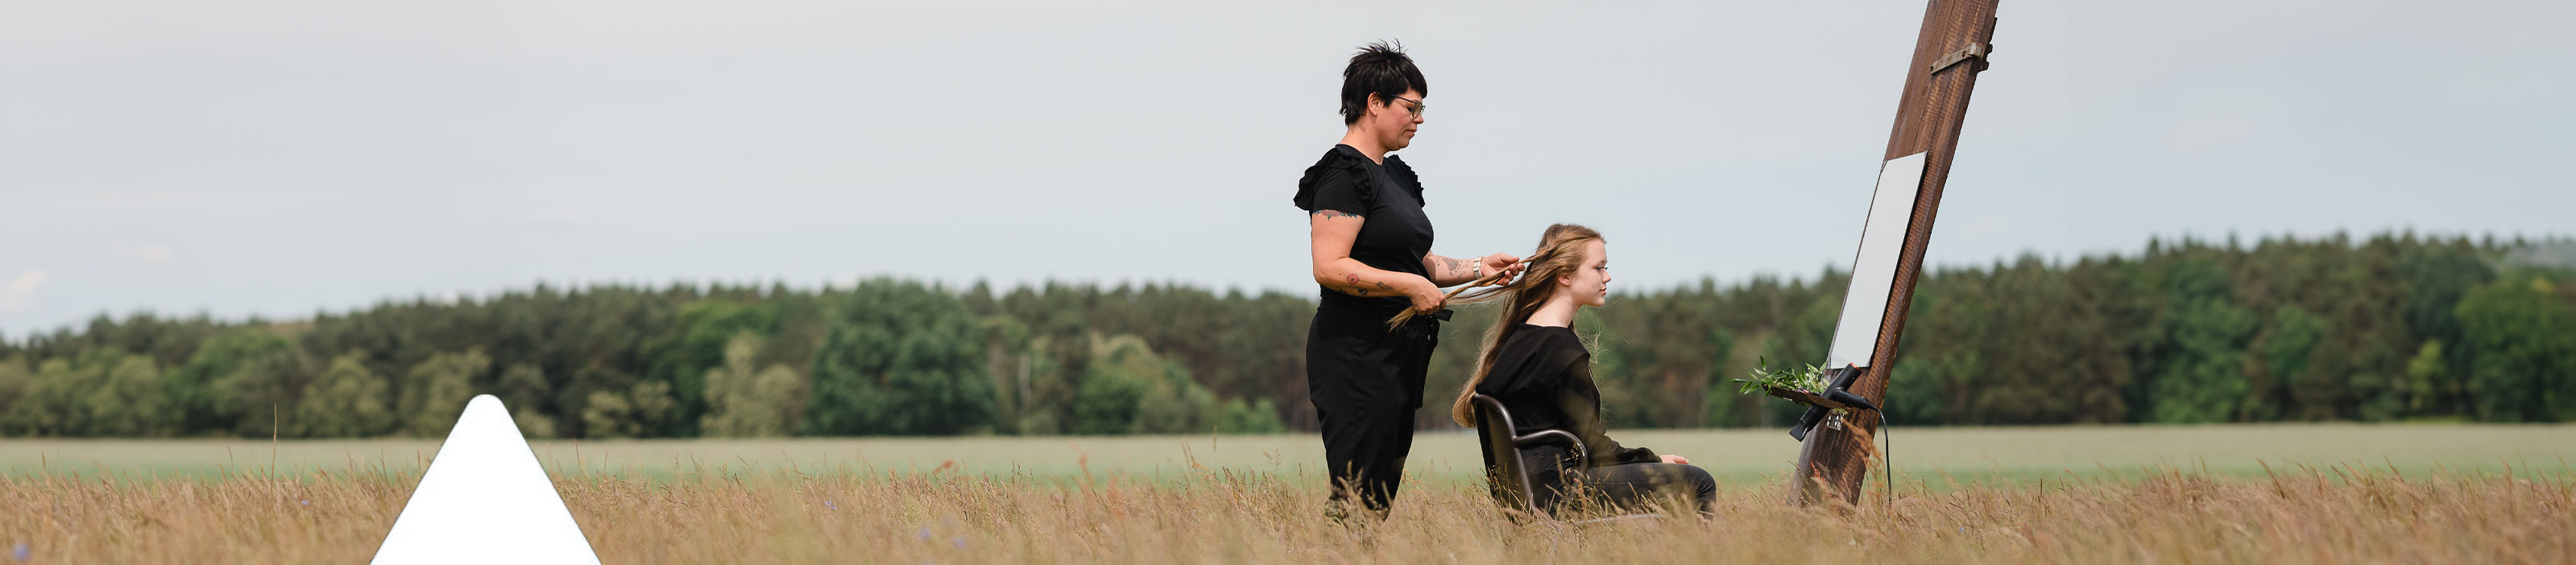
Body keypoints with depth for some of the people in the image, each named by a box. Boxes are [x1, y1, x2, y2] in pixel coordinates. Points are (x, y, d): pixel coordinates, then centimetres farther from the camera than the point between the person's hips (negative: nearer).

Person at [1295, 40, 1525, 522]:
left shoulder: (1393, 174, 18)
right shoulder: (1344, 172, -12)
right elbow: (1330, 267, -22)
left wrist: (1477, 268, 12)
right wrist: (1411, 286, -19)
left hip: (1398, 355, 10)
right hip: (1357, 354, -10)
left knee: (1384, 492, 8)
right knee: (1357, 503, -12)